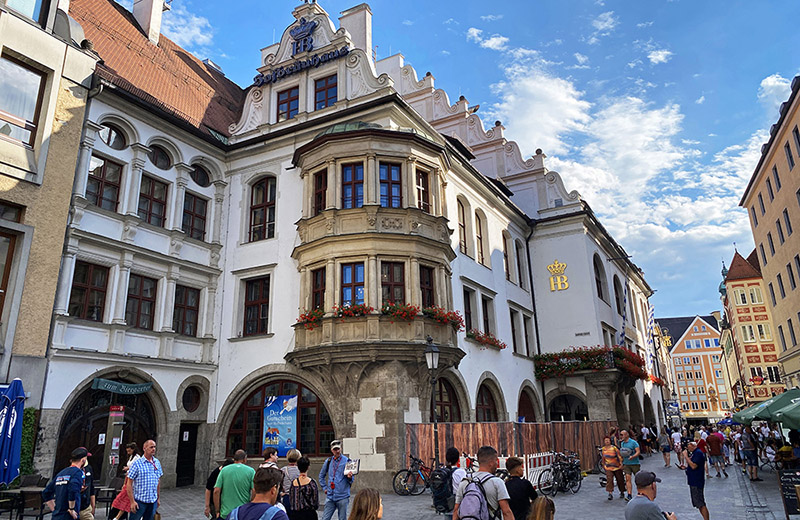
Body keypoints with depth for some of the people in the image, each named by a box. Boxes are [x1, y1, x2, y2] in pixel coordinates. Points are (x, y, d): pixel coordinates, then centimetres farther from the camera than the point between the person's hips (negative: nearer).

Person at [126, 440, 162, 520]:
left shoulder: (157, 462, 7)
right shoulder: (137, 463, -9)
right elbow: (129, 484, -9)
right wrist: (132, 501, -13)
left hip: (153, 501, 5)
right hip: (139, 501, -5)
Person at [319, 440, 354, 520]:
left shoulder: (347, 461, -5)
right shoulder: (328, 461, 4)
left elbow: (351, 481, -2)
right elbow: (321, 476, 20)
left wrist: (349, 477, -23)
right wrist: (325, 488, 11)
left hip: (342, 497, -3)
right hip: (330, 496, 3)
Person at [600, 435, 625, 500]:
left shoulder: (614, 448, -10)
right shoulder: (603, 449, 3)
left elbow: (619, 456, -11)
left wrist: (621, 463, -19)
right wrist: (603, 465, 23)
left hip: (617, 467, -2)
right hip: (608, 467, 2)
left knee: (620, 480, 9)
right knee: (609, 479, -14)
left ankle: (622, 492, 30)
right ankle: (610, 493, -15)